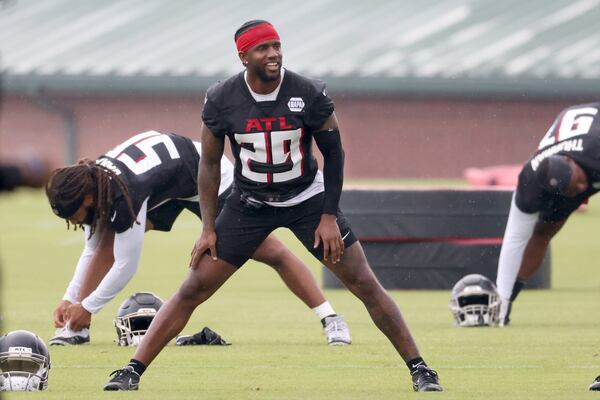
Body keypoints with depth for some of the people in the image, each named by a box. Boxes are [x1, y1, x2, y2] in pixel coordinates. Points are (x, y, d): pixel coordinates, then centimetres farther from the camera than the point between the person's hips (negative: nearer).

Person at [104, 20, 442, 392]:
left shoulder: (310, 94, -18)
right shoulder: (221, 100, -15)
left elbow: (333, 152, -5)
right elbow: (210, 164, -3)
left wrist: (329, 216, -8)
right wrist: (208, 229, -4)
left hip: (308, 200, 0)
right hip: (250, 204, 1)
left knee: (365, 284, -4)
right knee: (193, 289, -5)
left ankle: (419, 368, 7)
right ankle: (132, 371, 1)